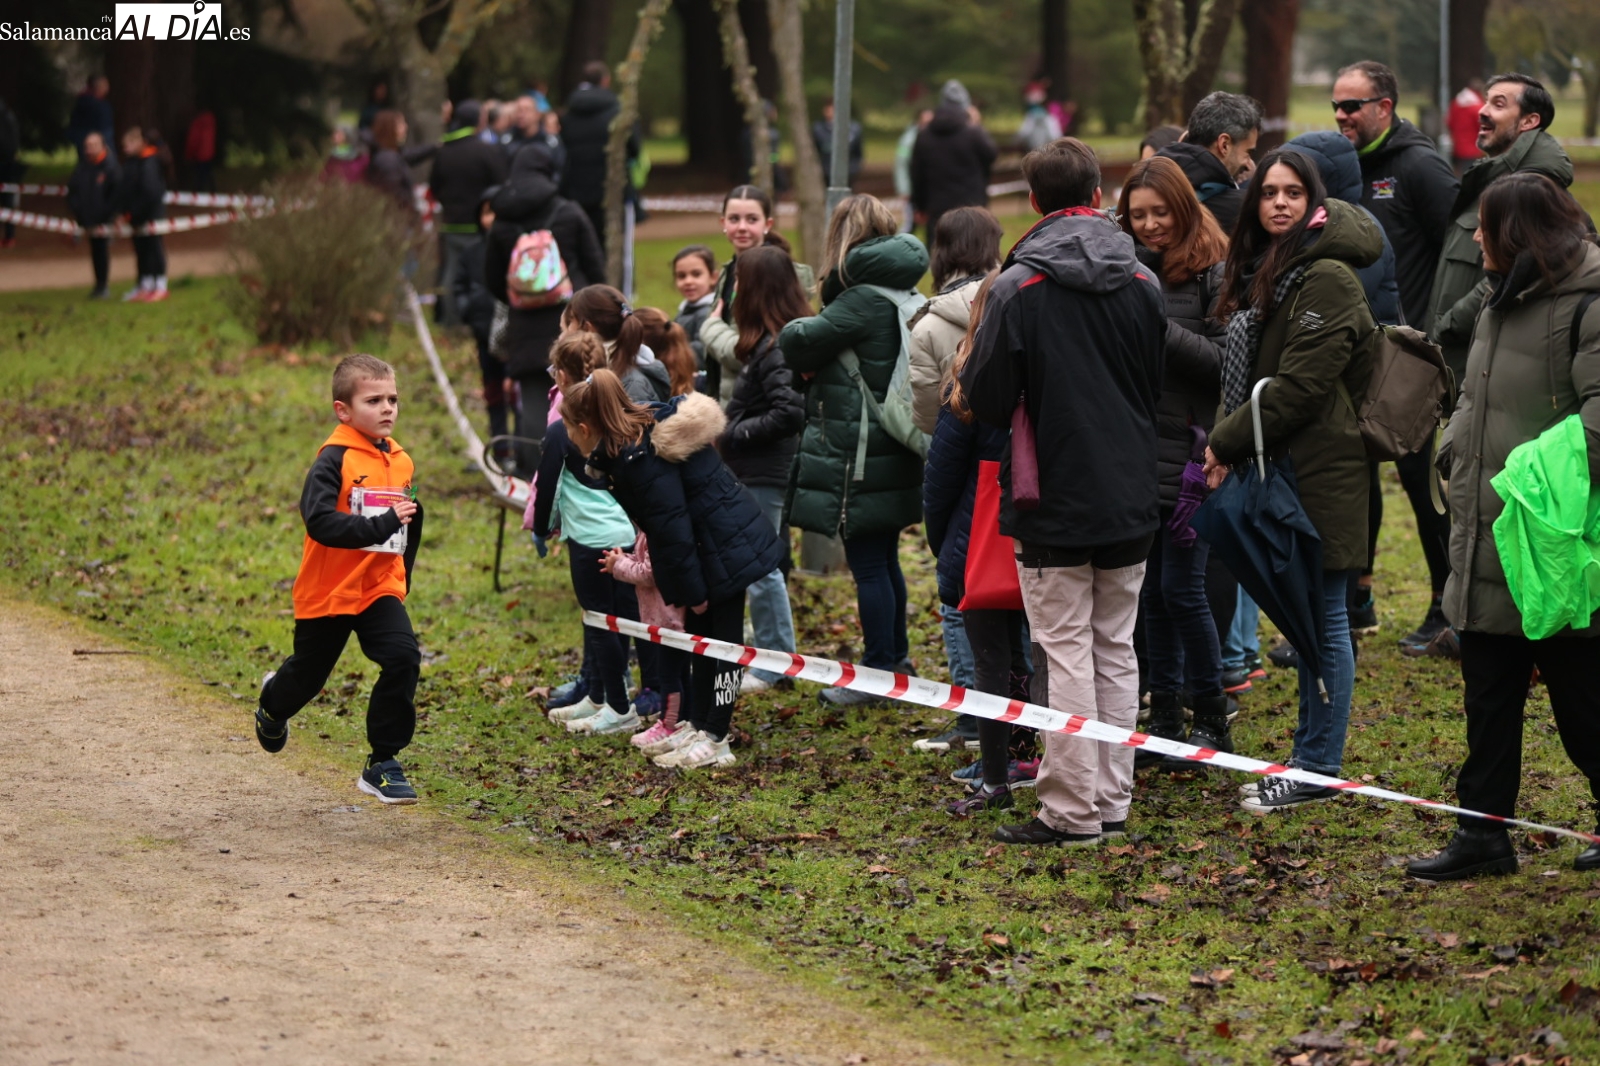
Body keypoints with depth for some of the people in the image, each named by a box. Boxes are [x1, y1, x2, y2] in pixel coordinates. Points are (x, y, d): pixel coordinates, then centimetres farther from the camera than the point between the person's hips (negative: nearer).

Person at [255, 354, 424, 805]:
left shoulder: (402, 462, 5)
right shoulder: (335, 459, -17)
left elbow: (411, 526, 20)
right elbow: (320, 521, -30)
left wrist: (402, 580, 18)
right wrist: (382, 525, -33)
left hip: (381, 588, 4)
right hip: (329, 592, -4)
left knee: (403, 659, -17)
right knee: (309, 672, 13)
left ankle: (383, 764, -6)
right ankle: (274, 703, 51)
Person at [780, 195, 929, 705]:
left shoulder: (864, 299, -18)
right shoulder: (899, 294, 11)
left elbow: (797, 343, -17)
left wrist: (796, 329, 5)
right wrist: (818, 363, -3)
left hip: (861, 457, -9)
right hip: (891, 454, 9)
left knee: (868, 565, -2)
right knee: (885, 561, 19)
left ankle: (878, 673, 4)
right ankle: (896, 658, 29)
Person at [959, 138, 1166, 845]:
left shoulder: (1019, 288, -13)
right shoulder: (1142, 284, 2)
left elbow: (987, 401, -10)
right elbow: (1163, 387, 12)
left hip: (1054, 497, -5)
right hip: (1131, 496, 5)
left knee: (1065, 652, -1)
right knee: (1116, 648, 12)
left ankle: (1072, 810, 0)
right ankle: (1112, 800, 15)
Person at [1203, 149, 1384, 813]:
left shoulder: (1327, 279, -14)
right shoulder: (1267, 271, 16)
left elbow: (1300, 385, -19)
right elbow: (1246, 371, 21)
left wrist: (1228, 442, -12)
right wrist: (1228, 443, 5)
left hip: (1321, 471, -9)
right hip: (1282, 466, 9)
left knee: (1322, 620, -3)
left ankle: (1317, 770, 1)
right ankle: (1309, 760, 20)